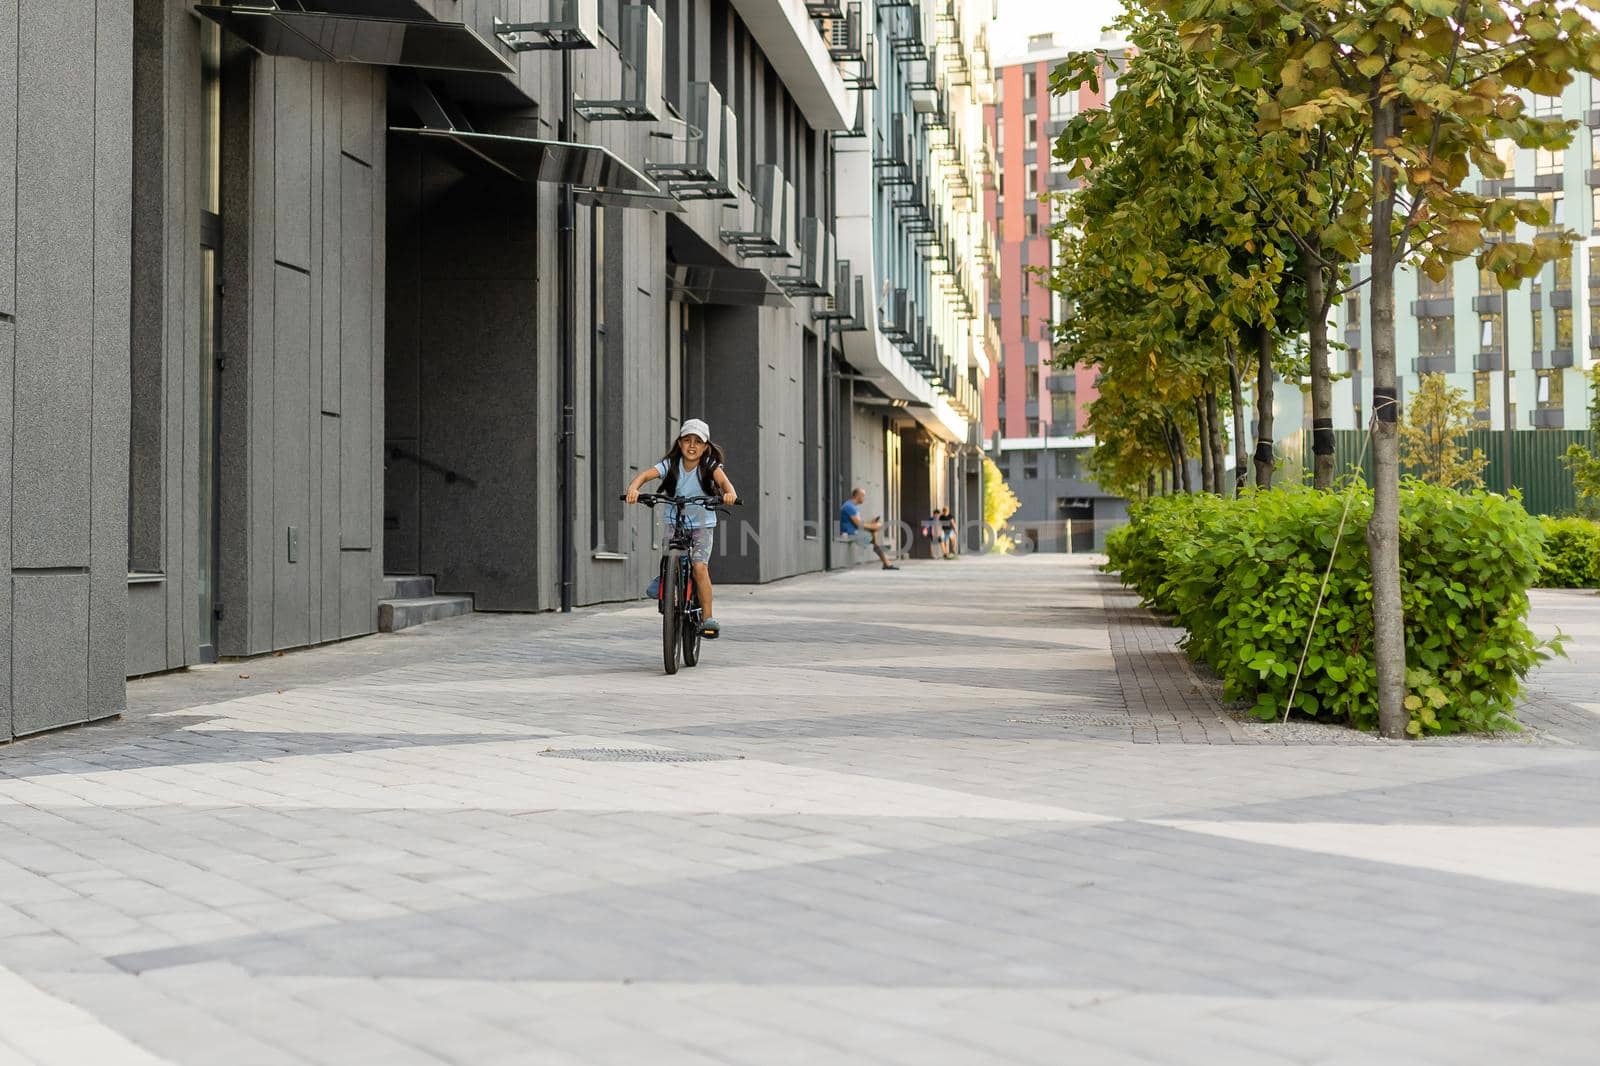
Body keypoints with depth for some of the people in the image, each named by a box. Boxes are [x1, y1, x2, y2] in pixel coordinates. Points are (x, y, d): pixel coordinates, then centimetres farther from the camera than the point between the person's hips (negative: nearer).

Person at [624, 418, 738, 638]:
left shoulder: (710, 466, -11)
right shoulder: (671, 464, -9)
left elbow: (723, 480, -30)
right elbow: (647, 474, -23)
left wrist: (730, 493, -53)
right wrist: (633, 488, -44)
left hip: (702, 523, -2)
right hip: (674, 522, 2)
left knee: (699, 567, -18)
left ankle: (707, 618, -13)